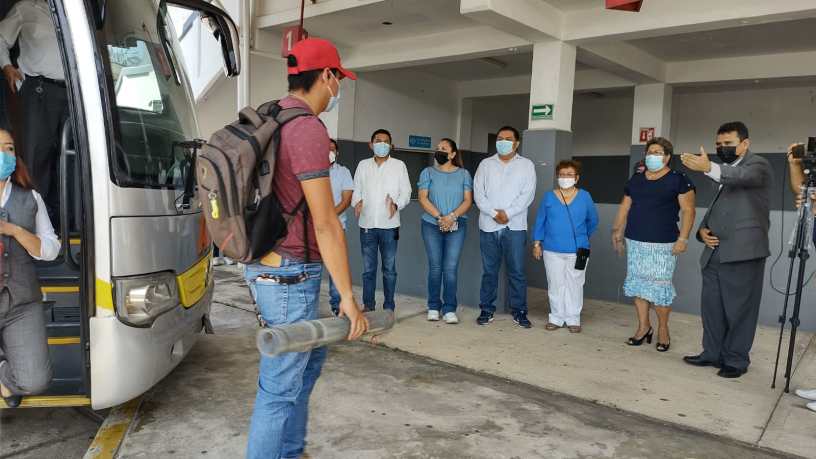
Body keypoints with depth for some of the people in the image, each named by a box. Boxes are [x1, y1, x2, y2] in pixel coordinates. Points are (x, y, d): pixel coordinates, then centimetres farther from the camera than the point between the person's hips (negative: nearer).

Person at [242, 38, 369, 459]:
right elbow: (326, 224, -20)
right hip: (290, 277, -10)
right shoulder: (307, 129, -19)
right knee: (280, 389, 2)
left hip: (270, 268, 10)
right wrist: (347, 296, -14)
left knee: (310, 357, 24)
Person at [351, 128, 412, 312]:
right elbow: (356, 190, 11)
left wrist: (396, 204, -18)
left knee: (389, 268, 3)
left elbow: (406, 192, 2)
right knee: (368, 268, 7)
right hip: (367, 224, 2)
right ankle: (368, 306, 16)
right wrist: (357, 202, -10)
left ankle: (389, 307, 12)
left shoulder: (399, 165, 4)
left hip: (389, 225, -2)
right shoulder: (363, 165, 10)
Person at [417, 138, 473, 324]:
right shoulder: (428, 172, 8)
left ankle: (449, 309, 1)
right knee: (435, 267, 3)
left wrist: (452, 216, -14)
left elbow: (468, 200, 1)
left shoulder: (463, 174, 9)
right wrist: (439, 217, -13)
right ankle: (433, 307, 12)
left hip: (456, 226, 0)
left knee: (451, 268, -4)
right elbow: (423, 198, -2)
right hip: (432, 225, 0)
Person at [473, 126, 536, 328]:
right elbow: (478, 193, 2)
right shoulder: (485, 164, 11)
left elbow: (527, 194, -3)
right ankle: (487, 310, 16)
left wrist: (507, 213, -13)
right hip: (489, 226, 1)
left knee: (517, 271, 1)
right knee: (489, 271, 7)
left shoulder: (526, 165, 8)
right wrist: (494, 213, -12)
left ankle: (519, 312, 11)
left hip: (515, 226, -1)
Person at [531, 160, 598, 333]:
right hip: (552, 250, 1)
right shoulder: (549, 197, 2)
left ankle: (573, 319, 18)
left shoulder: (584, 197, 1)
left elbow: (593, 220, 14)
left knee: (574, 285, 7)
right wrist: (537, 243, 1)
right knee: (555, 285, 8)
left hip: (577, 250, 0)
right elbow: (540, 221, 5)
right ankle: (556, 318, 19)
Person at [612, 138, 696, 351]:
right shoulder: (635, 179, 13)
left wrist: (683, 238, -12)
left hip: (663, 245, -5)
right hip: (635, 242, 5)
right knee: (637, 283, 6)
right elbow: (624, 208, 17)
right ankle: (643, 327, 19)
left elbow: (688, 210, -5)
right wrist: (618, 231, 11)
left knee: (660, 286, -4)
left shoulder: (679, 180, -1)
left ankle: (663, 330, 13)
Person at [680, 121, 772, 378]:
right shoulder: (724, 172, 20)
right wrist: (703, 229, 5)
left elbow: (743, 177, -27)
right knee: (711, 307, 10)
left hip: (743, 252, -7)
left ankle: (736, 361, 11)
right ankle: (712, 353, 21)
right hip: (715, 253, 7)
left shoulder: (758, 165, -3)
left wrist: (709, 168, -46)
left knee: (739, 309, 0)